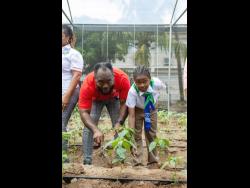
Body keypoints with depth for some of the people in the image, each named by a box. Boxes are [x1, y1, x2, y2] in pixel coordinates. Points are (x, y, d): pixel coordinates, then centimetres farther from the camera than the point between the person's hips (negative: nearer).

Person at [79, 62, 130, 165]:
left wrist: (119, 123, -43)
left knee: (118, 127, -9)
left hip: (114, 98, 1)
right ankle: (87, 161, -9)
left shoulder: (123, 78, -39)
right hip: (95, 99, -1)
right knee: (89, 126, -15)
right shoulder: (87, 84, -40)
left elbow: (124, 103, -29)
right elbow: (84, 112, -38)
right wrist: (95, 130, -53)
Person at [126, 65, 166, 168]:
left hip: (152, 109, 2)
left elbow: (163, 87, -6)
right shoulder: (132, 91, -39)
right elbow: (131, 115, -37)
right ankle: (137, 162, 8)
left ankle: (153, 161, 22)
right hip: (138, 110, -2)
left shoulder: (156, 83, -36)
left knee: (152, 134, 8)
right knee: (136, 134, -4)